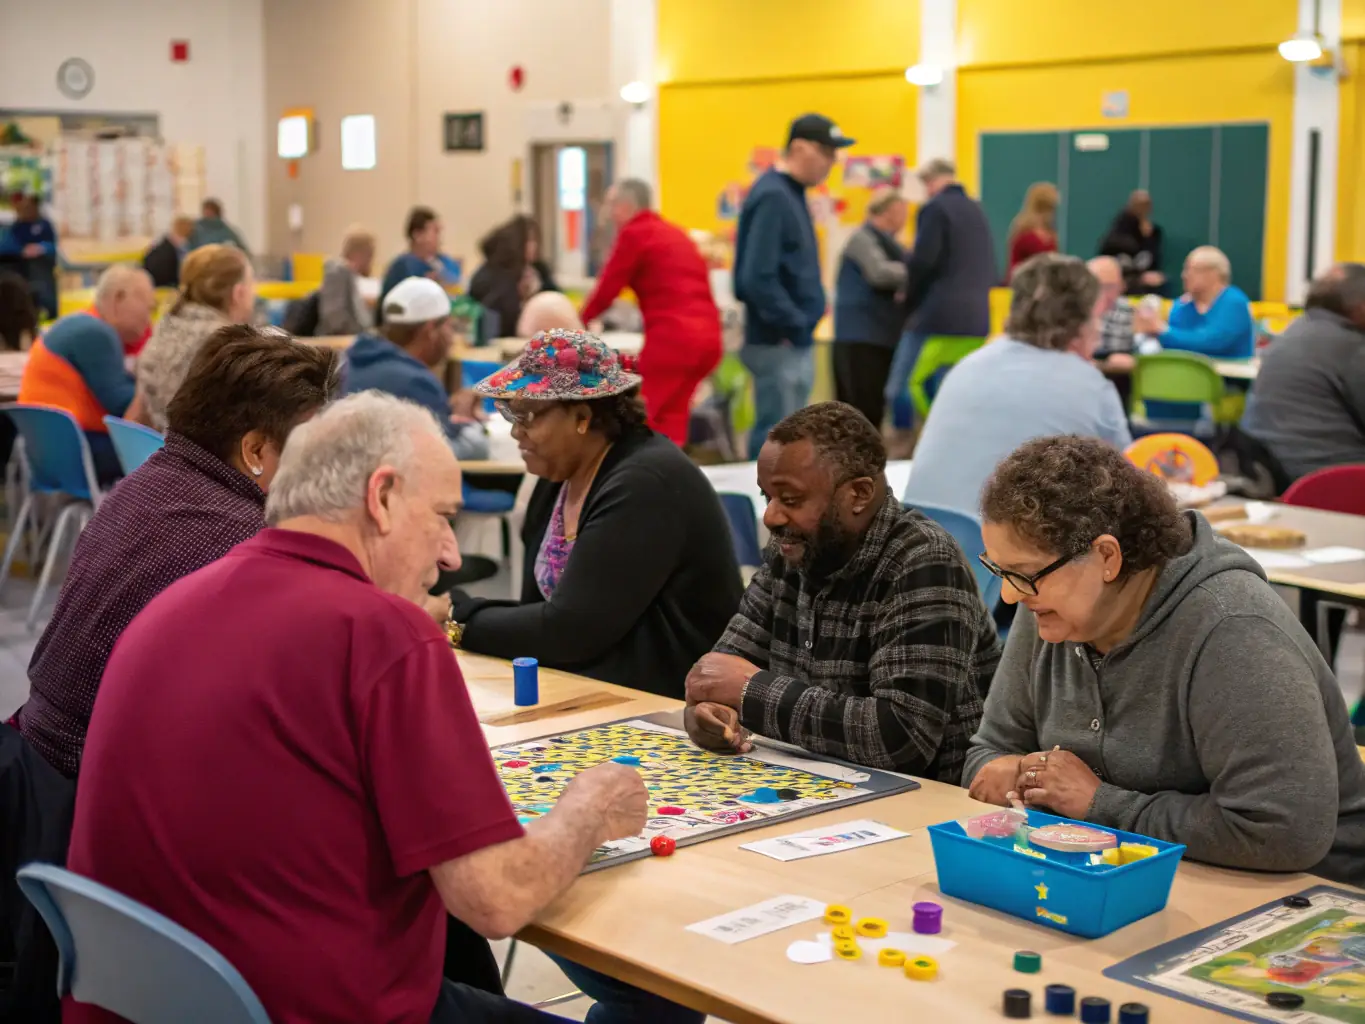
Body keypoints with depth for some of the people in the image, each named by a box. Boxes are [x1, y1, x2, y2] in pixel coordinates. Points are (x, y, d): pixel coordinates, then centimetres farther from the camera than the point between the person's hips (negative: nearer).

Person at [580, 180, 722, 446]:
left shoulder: (634, 234, -1)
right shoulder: (675, 233, 23)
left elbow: (607, 289, 3)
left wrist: (578, 322, 20)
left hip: (672, 338, -8)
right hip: (708, 336, 8)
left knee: (649, 423, -4)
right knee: (672, 420, 11)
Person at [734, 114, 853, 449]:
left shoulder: (790, 194, 14)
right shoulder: (772, 198, -16)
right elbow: (757, 278, -24)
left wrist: (802, 325, 10)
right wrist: (793, 325, -17)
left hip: (796, 344, 10)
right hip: (779, 345, -10)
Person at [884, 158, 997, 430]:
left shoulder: (935, 208, -6)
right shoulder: (977, 210, 18)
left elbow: (922, 262, -13)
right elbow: (990, 268, 20)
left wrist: (909, 300, 1)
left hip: (938, 314, -8)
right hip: (976, 316, 8)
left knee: (901, 389, -6)